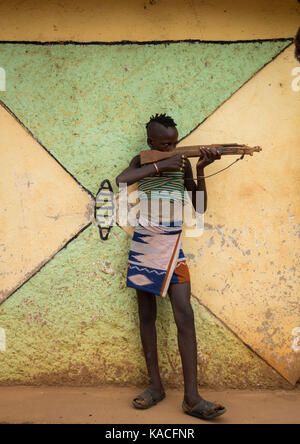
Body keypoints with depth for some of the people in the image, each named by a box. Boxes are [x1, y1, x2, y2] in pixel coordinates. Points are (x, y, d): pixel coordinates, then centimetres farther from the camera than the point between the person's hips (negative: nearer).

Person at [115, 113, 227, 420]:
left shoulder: (182, 164, 8)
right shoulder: (141, 162, 6)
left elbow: (200, 206, 4)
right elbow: (121, 180, -17)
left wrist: (200, 169, -6)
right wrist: (160, 165, -18)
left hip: (172, 245, 0)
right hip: (143, 245, 0)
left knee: (185, 317, -9)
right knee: (147, 315, 5)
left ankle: (192, 398, -6)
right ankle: (155, 386, 18)